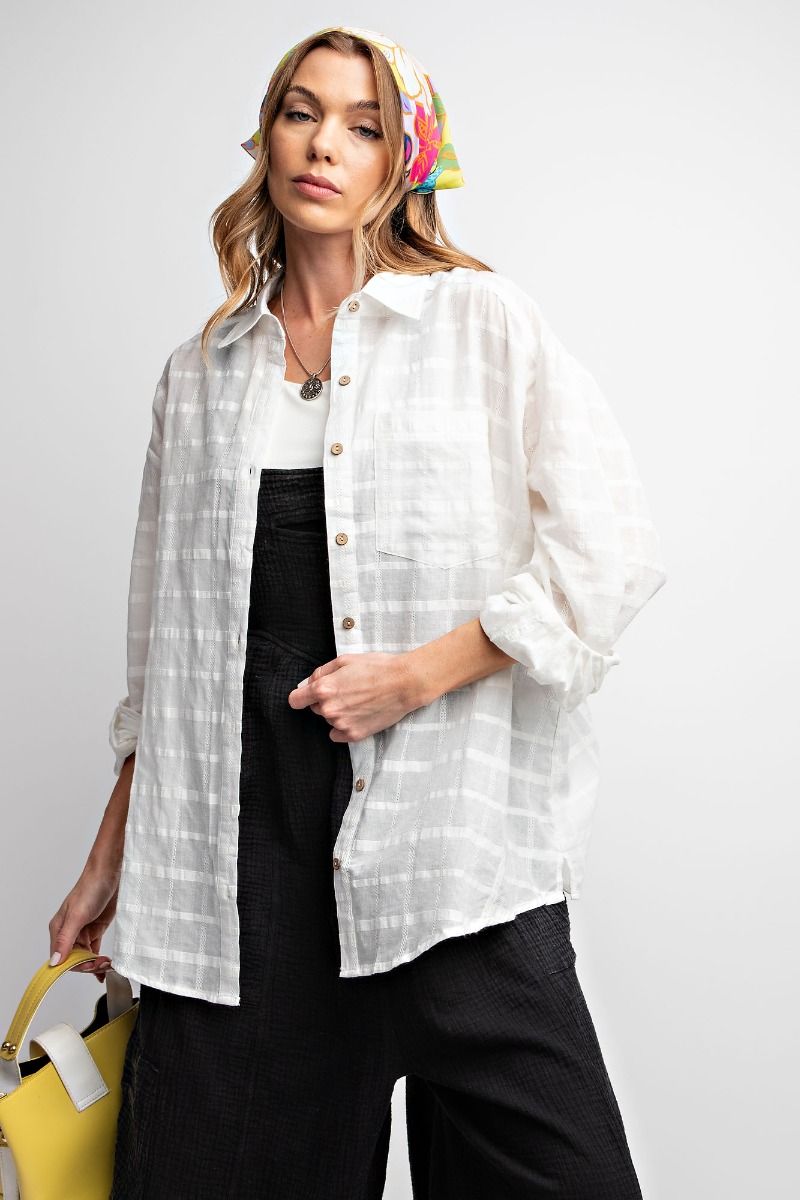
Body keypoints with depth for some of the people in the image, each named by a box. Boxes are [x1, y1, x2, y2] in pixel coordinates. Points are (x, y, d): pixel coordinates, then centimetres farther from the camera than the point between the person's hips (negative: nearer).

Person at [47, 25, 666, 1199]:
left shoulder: (486, 322, 4)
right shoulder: (201, 373, 14)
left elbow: (610, 552, -4)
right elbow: (168, 641, 16)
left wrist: (424, 671, -11)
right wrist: (111, 857, 15)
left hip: (450, 835, -2)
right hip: (238, 846, 3)